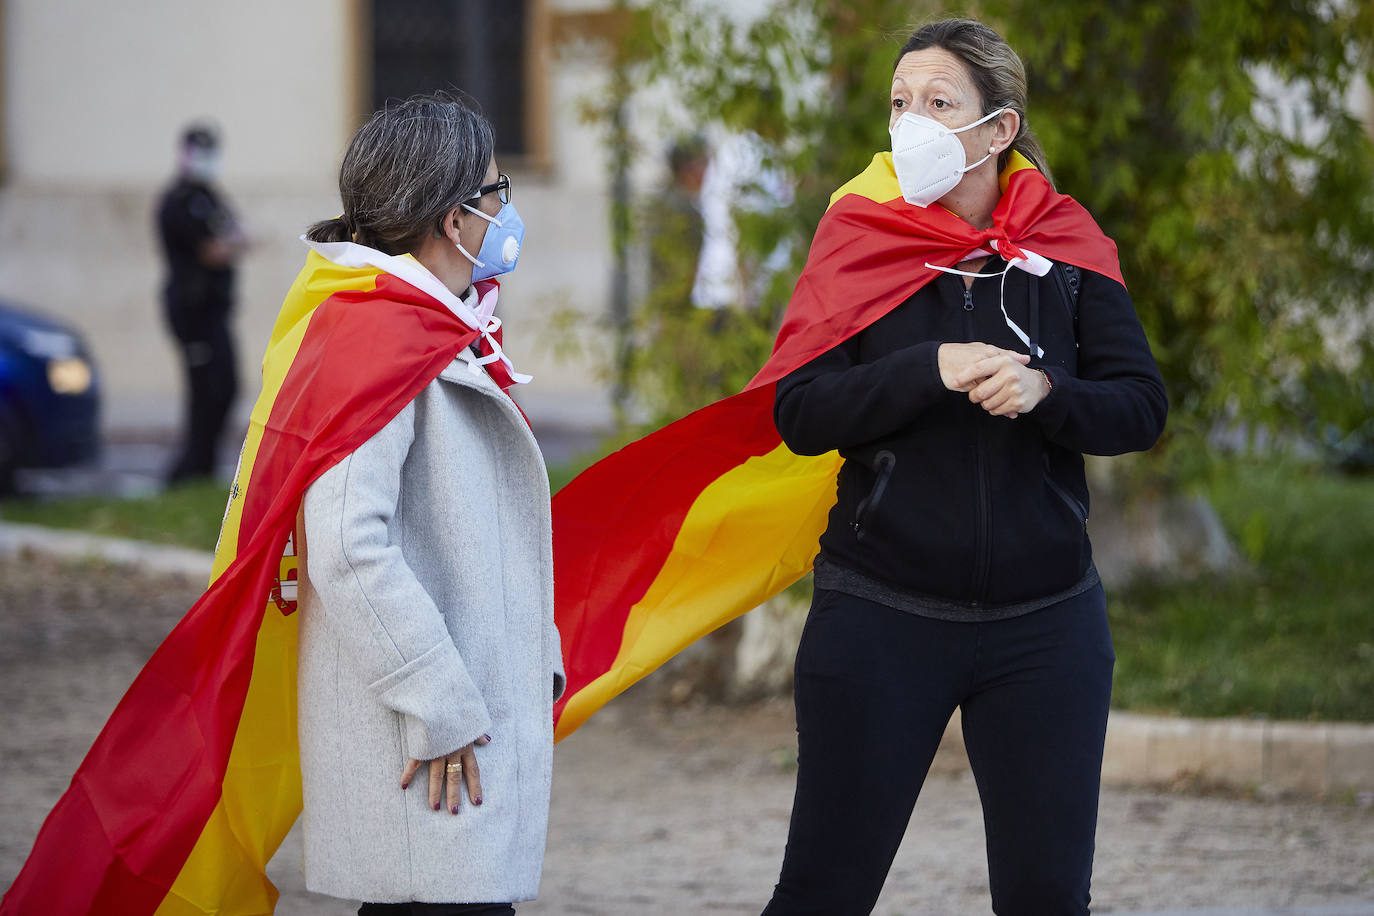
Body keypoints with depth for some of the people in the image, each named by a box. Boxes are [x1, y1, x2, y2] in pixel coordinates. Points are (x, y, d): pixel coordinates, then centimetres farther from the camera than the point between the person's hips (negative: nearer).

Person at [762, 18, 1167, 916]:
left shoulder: (1066, 246, 2)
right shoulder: (863, 237, -1)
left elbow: (1142, 406, -2)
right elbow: (800, 414, -9)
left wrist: (1045, 393, -21)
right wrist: (932, 370, -22)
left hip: (1044, 629, 1)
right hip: (880, 621, -1)